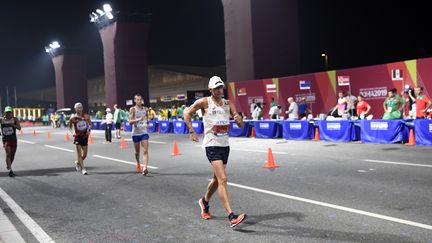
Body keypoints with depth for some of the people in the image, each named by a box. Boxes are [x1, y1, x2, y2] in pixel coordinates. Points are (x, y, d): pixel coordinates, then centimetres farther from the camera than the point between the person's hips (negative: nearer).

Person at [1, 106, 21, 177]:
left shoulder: (15, 119, -1)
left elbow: (19, 128, -11)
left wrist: (12, 124, -25)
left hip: (13, 139, 2)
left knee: (12, 155, 11)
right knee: (8, 154, -16)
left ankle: (9, 166, 36)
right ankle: (10, 170, -18)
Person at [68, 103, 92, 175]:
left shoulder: (86, 116, 0)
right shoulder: (73, 118, -5)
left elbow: (90, 124, 11)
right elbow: (70, 127, 6)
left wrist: (89, 130, -6)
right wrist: (72, 132, -12)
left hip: (85, 137, 3)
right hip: (77, 137, -3)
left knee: (85, 154, 8)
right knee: (79, 153, -6)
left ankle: (78, 162, 36)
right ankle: (83, 168, -1)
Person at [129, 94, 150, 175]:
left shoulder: (145, 109, 7)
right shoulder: (133, 109, -4)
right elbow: (130, 122, -15)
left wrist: (147, 124, 6)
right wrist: (138, 120, -29)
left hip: (144, 132, 1)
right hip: (135, 133, -1)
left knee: (145, 151, -13)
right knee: (137, 152, 13)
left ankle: (145, 168, -20)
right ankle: (138, 164, 40)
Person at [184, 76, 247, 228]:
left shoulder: (228, 104, 7)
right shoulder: (204, 102, -5)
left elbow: (241, 126, 6)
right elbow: (187, 113, 7)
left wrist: (238, 120, -18)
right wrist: (191, 131, -2)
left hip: (225, 145, 6)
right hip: (212, 145, -6)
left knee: (217, 179, 19)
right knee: (223, 179, -17)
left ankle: (204, 201, 45)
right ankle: (231, 217, -22)